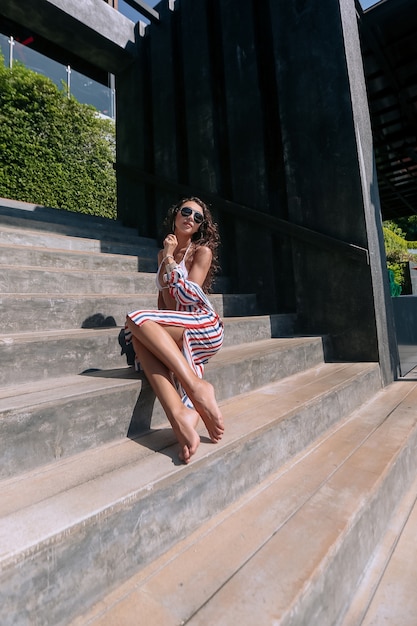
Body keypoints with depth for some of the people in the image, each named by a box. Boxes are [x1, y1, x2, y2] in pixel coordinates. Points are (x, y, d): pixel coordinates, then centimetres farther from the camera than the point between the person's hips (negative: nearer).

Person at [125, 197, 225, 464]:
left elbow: (190, 295, -10)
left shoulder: (202, 250, 4)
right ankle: (180, 416, -43)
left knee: (137, 320, -28)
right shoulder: (164, 253, 20)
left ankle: (198, 387, -35)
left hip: (205, 326, -4)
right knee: (140, 338, -30)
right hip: (173, 330, 5)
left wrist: (170, 258, -2)